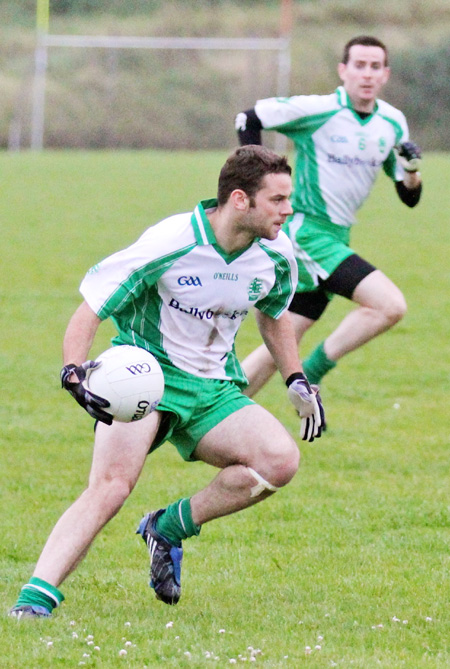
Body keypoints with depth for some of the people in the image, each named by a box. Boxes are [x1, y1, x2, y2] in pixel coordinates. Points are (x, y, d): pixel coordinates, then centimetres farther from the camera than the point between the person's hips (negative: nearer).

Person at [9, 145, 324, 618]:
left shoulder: (276, 254, -4)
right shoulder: (169, 244, -22)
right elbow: (89, 311, -16)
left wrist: (296, 382, 13)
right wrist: (75, 370, -33)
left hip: (213, 389, 5)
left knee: (280, 460, -21)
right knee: (111, 485, -29)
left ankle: (168, 528, -2)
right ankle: (35, 598, -32)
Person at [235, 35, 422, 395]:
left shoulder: (392, 123, 7)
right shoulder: (317, 110, -13)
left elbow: (409, 196, 11)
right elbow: (249, 119, -4)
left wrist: (411, 169, -11)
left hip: (337, 238, 7)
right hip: (305, 230, -7)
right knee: (390, 304, -20)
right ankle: (312, 374, -8)